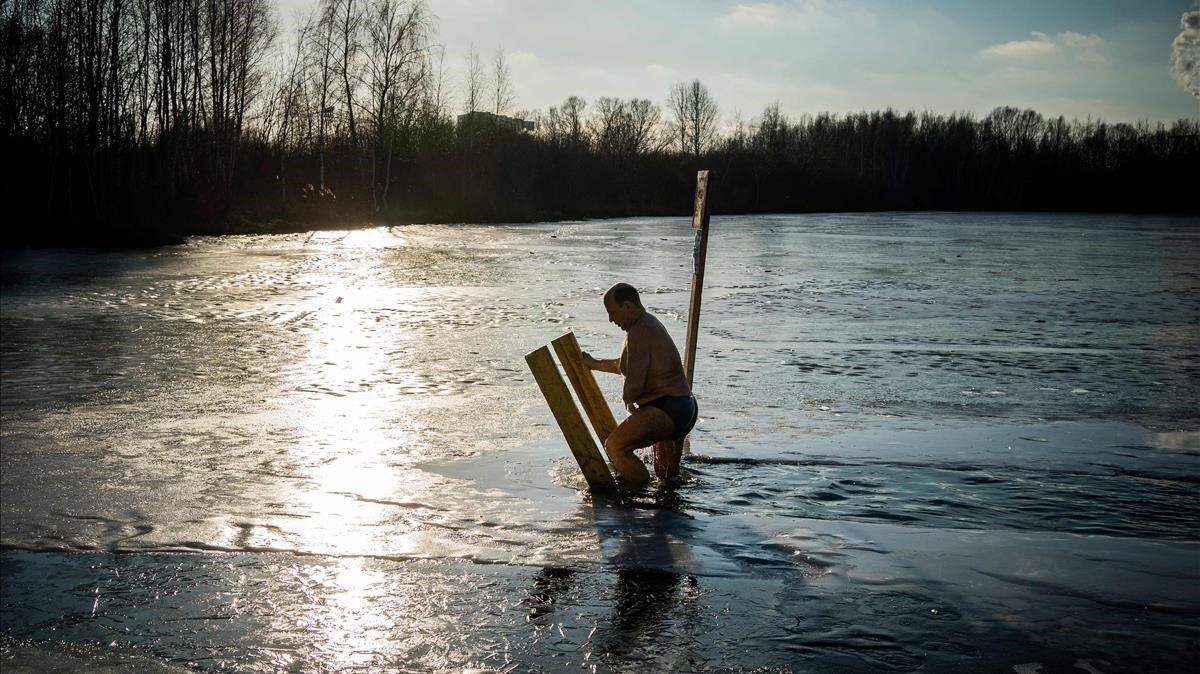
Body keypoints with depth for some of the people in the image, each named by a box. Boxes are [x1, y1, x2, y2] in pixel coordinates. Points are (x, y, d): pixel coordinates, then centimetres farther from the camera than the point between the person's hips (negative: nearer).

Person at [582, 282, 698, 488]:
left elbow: (634, 383, -23)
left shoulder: (638, 334, -19)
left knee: (615, 446, -19)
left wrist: (628, 400, -3)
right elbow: (625, 365, 30)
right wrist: (595, 364, 34)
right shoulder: (649, 323, 15)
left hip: (666, 410, -11)